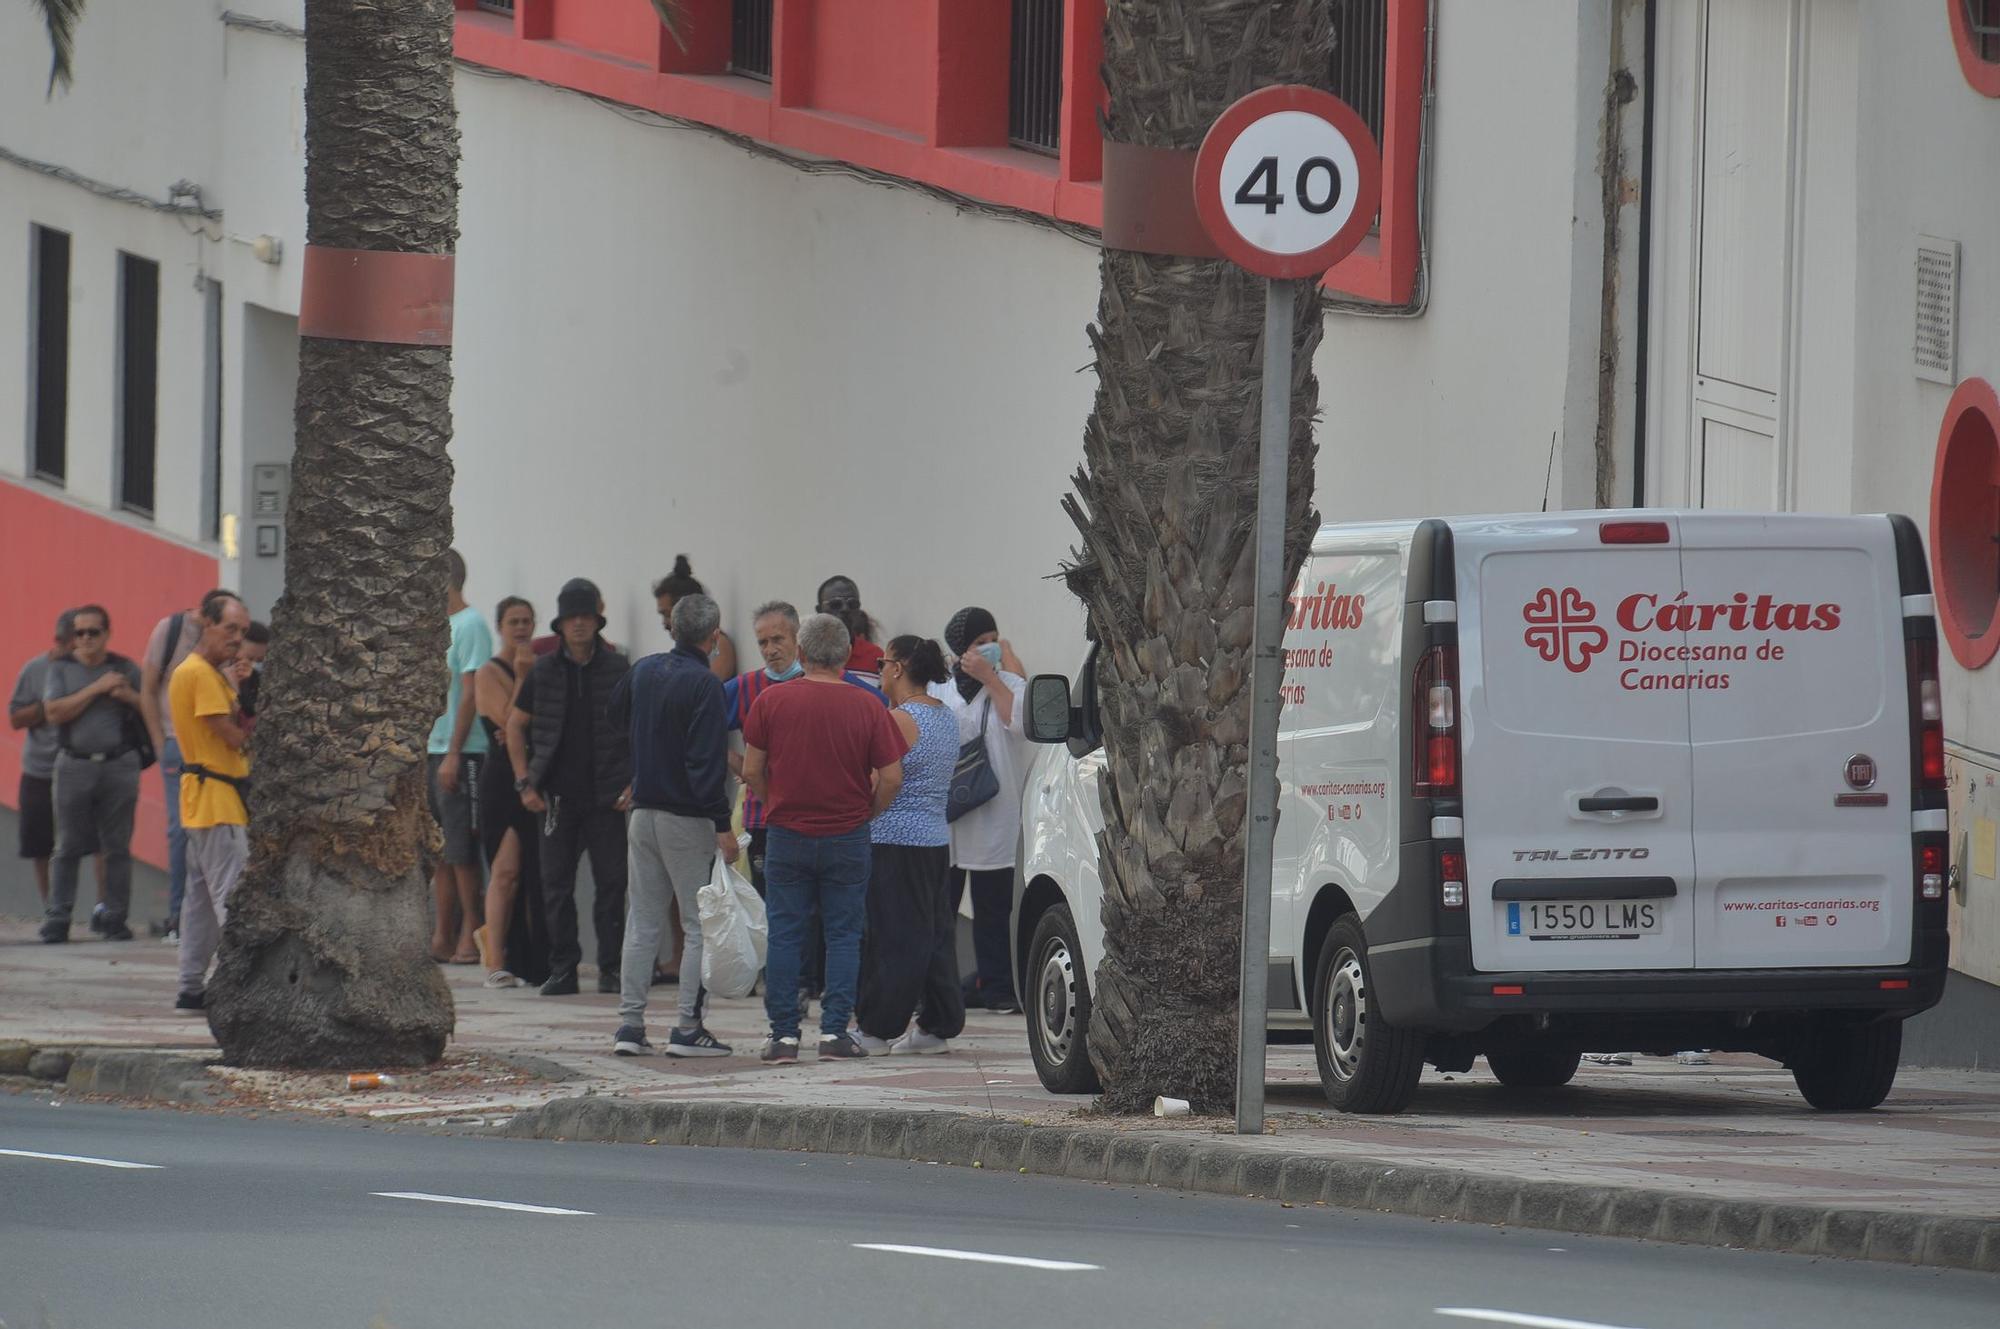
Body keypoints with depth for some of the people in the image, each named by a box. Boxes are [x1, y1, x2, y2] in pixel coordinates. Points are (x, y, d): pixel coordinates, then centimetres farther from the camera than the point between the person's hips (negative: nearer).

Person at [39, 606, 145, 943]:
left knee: (117, 848, 0)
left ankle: (115, 919, 5)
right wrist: (96, 689, -10)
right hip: (75, 762, -1)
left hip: (119, 764, 1)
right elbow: (54, 712, -7)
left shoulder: (125, 669, 9)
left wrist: (129, 697, -9)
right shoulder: (60, 669, 7)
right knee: (67, 847, -1)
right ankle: (57, 919, 1)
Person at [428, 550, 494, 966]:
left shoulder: (470, 625, -10)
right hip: (429, 752, 9)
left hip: (460, 754, -9)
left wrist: (453, 755, -19)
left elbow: (470, 694, -15)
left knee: (461, 852, -6)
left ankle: (471, 937, -3)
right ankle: (441, 940, 10)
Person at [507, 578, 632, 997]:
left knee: (611, 882, -3)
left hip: (605, 797, -1)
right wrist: (525, 783, 5)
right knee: (556, 884, 2)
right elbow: (515, 726, 14)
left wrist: (635, 783, -2)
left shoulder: (618, 670, 2)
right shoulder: (543, 672, 6)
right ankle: (562, 970, 8)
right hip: (558, 796, 2)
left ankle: (610, 967, 4)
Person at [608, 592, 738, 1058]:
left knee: (642, 922, 11)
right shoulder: (704, 684, -15)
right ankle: (688, 1028, -4)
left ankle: (630, 1024, 9)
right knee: (700, 925, 0)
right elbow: (708, 760, -20)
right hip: (687, 820, -7)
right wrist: (722, 826, -20)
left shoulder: (644, 670, 7)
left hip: (642, 812, 7)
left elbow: (617, 716, 27)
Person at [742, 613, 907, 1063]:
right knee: (843, 935, 7)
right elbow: (891, 778, -6)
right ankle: (834, 1030, 0)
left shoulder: (772, 701, -3)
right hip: (847, 839, 0)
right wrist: (866, 814, 11)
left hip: (787, 836, 0)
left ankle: (784, 1034, 4)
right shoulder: (866, 707, -5)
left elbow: (751, 771, 0)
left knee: (784, 935, 6)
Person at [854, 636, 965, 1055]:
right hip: (936, 837, 9)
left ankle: (876, 1029, -1)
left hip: (895, 843, -9)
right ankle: (939, 1025, 13)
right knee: (935, 933, 11)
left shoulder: (899, 721, -15)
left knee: (892, 938, -5)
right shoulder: (947, 718, 13)